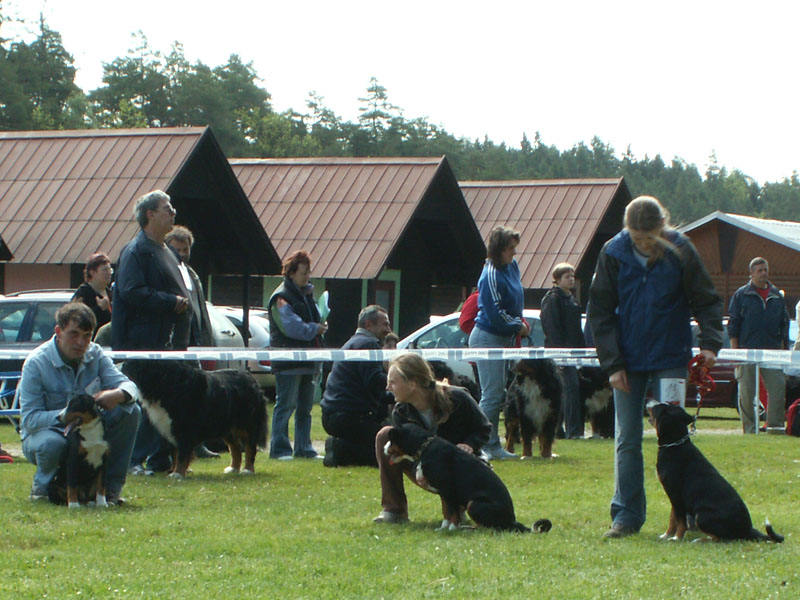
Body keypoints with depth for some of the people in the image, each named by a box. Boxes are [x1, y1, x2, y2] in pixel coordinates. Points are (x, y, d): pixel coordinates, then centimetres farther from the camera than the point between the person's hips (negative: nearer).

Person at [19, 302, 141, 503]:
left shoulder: (95, 354, -3)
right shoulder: (36, 363, -18)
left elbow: (129, 386, -12)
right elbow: (29, 418, -24)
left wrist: (119, 394, -38)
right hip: (45, 430, -5)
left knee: (130, 411, -17)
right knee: (51, 444, -41)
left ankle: (111, 486, -10)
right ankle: (42, 485, -4)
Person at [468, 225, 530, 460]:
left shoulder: (512, 266, 8)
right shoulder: (491, 276, -19)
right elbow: (495, 315, -20)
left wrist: (520, 322, 10)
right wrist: (518, 327, -8)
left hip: (504, 339, 9)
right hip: (488, 338, -9)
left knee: (497, 395, 11)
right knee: (492, 394, -10)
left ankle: (493, 447, 15)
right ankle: (482, 446, -6)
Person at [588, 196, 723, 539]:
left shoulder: (680, 251, -9)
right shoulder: (614, 253, -5)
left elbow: (706, 301, 0)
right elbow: (600, 313, 0)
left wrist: (710, 342, -17)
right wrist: (612, 364, -6)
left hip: (670, 359, -2)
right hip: (628, 361, 2)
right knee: (627, 439, 3)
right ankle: (627, 515, 8)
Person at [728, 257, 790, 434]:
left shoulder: (777, 295, 14)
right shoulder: (741, 295, 4)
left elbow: (784, 324, 17)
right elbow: (733, 324, 2)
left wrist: (783, 348, 11)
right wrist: (735, 351, -5)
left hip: (772, 351, 3)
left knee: (778, 387, -6)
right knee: (747, 392, -1)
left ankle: (775, 425, 2)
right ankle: (749, 428, 7)